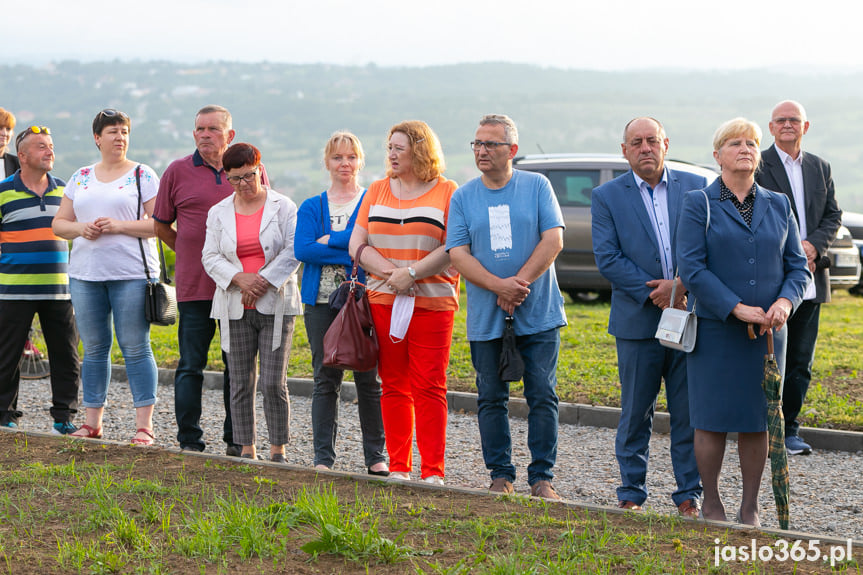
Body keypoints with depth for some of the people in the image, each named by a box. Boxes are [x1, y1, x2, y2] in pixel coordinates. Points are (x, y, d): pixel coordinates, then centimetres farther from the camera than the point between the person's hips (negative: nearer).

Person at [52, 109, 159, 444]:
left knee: (135, 347, -6)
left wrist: (119, 226, -15)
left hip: (132, 274, -4)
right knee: (94, 348, 8)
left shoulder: (143, 176, 2)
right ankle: (92, 422, 15)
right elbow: (59, 223, 16)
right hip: (85, 274, 4)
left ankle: (144, 425, -3)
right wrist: (80, 228, -6)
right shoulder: (81, 178, 15)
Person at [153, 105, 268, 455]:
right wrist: (190, 253, 8)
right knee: (191, 366, 1)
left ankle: (236, 440, 15)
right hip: (195, 285, -1)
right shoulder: (177, 172, 4)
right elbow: (161, 225, 13)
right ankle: (190, 442, 8)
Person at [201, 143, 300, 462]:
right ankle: (247, 449, 12)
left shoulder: (283, 207, 2)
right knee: (241, 382, 4)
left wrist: (262, 281, -13)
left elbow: (292, 251, -5)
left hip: (275, 305, -3)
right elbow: (210, 258, 5)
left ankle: (278, 450, 3)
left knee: (273, 383, -7)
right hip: (236, 309, 3)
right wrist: (240, 278, -12)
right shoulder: (219, 213, 10)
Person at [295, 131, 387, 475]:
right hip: (321, 301, 2)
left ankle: (376, 456, 8)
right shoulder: (311, 208, 12)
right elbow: (301, 250, -4)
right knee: (325, 379, 2)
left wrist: (327, 240, -9)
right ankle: (323, 458, 6)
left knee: (368, 379, 0)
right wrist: (350, 254, -13)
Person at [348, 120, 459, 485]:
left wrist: (411, 273, -16)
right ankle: (398, 467, 12)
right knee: (393, 386, 6)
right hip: (384, 300, 4)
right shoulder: (377, 191, 14)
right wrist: (390, 271, -9)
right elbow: (357, 245, 7)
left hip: (432, 301, -4)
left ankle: (433, 471, -5)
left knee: (428, 386, -7)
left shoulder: (447, 192, 1)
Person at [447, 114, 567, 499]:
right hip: (486, 319, 2)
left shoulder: (537, 186, 3)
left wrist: (519, 284, -14)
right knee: (491, 399, 5)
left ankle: (542, 478, 5)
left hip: (538, 314, -1)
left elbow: (553, 240, -4)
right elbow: (458, 254, -2)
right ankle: (501, 475, 14)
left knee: (543, 396, -2)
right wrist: (499, 286, -17)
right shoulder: (463, 197, 6)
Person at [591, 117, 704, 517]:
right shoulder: (606, 196, 2)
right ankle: (631, 493, 16)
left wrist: (682, 285, -12)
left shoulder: (696, 188, 7)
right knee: (635, 413, 5)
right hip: (638, 322, -1)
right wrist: (656, 295, -13)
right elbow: (607, 258, -6)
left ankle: (689, 494, 13)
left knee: (689, 412, 3)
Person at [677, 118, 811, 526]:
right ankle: (711, 506, 15)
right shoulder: (698, 204, -1)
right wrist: (736, 308, -17)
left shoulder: (778, 205, 10)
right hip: (715, 330, -3)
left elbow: (798, 266, 9)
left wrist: (785, 301, -12)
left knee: (757, 421, 6)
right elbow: (691, 267, -10)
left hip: (767, 331, 3)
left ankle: (750, 509, 16)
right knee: (712, 419, 0)